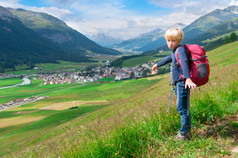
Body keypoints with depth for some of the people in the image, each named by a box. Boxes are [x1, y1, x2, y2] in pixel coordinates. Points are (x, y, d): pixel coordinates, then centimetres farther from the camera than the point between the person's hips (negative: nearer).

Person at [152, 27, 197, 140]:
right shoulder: (174, 51, 18)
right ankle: (186, 131, 25)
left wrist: (187, 78, -44)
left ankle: (184, 133, 5)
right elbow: (168, 59, 38)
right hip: (178, 83, 10)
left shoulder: (180, 49, -12)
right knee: (181, 108, 15)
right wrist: (157, 64, 54)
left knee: (182, 109, -5)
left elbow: (184, 63, -29)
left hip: (182, 83, -10)